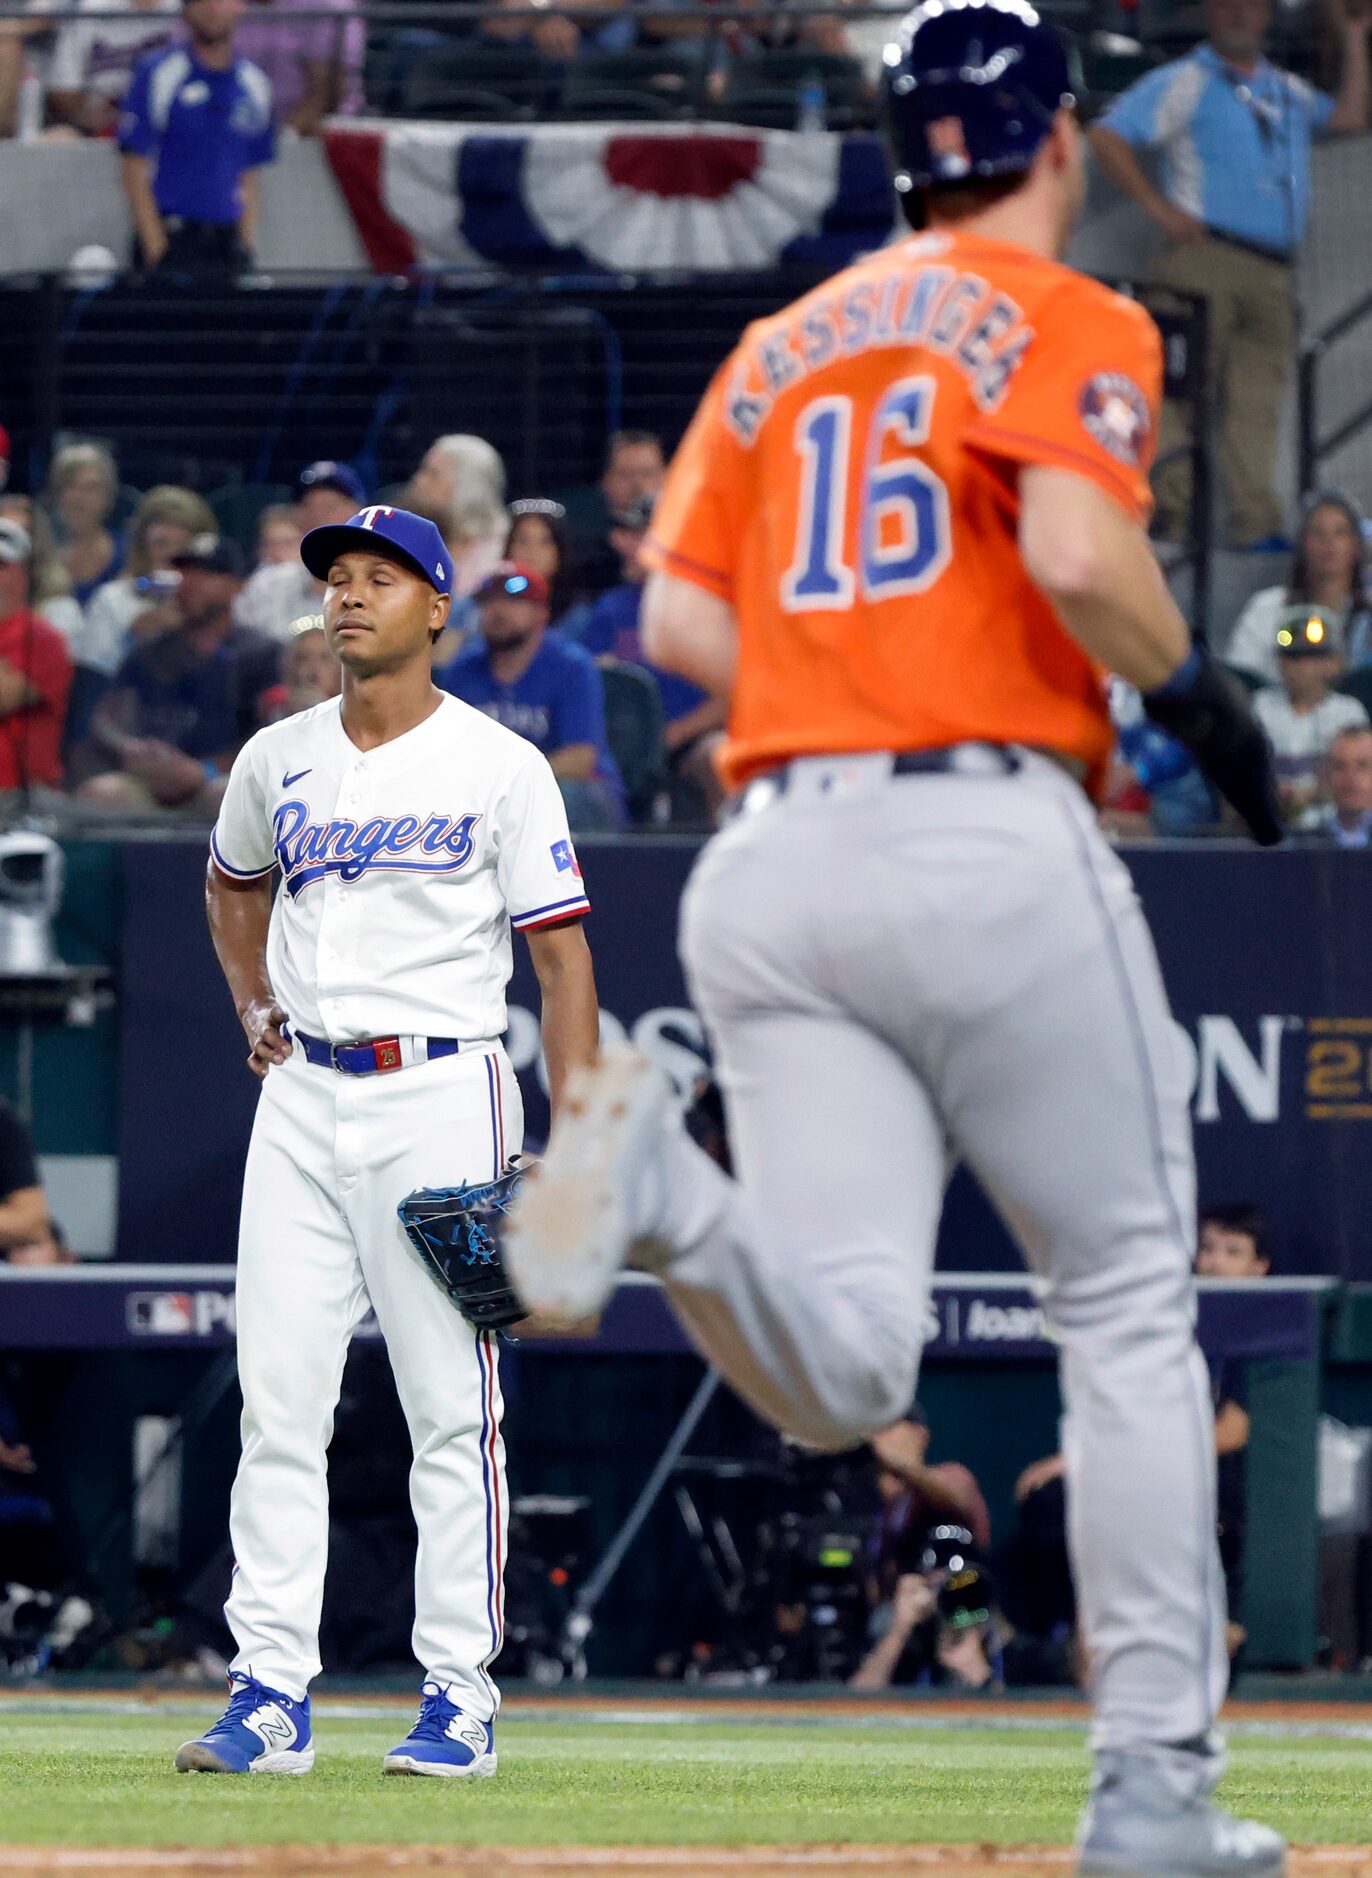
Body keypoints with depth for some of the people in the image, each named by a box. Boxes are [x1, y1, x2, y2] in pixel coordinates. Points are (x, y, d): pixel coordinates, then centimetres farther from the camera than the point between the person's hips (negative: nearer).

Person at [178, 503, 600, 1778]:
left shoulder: (499, 767, -3)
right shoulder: (277, 761, 10)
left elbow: (564, 960, -4)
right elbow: (233, 884, 32)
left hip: (441, 1095, -4)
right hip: (302, 1100, 4)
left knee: (452, 1408, -3)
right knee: (277, 1399, 0)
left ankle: (459, 1696, 1)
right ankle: (271, 1695, 2)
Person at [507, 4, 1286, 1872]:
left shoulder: (781, 348, 21)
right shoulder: (1069, 320, 3)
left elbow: (681, 621, 13)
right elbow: (1076, 553, -15)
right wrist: (1198, 695, 2)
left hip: (773, 864, 5)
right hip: (997, 845, -5)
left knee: (840, 1374, -3)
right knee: (1131, 1309, 10)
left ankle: (664, 1183, -33)